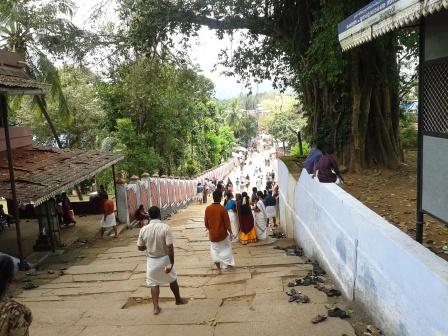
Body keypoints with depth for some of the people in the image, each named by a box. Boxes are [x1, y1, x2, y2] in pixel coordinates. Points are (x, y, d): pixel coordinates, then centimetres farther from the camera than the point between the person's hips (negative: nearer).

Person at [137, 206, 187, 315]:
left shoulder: (144, 229, -10)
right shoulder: (165, 227, -19)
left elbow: (140, 247, -1)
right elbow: (170, 247, -22)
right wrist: (171, 263, -17)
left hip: (151, 260, 2)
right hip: (164, 259, -1)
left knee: (153, 283, 15)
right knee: (172, 280, 20)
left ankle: (156, 307, 15)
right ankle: (178, 300, 38)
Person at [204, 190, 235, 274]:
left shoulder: (208, 209, -7)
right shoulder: (222, 209, -18)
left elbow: (206, 223, 2)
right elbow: (227, 222, -12)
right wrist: (230, 231, 4)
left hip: (212, 234, 3)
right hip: (222, 233, -2)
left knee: (215, 250, 16)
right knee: (226, 248, 21)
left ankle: (218, 268, 20)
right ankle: (228, 263, 31)